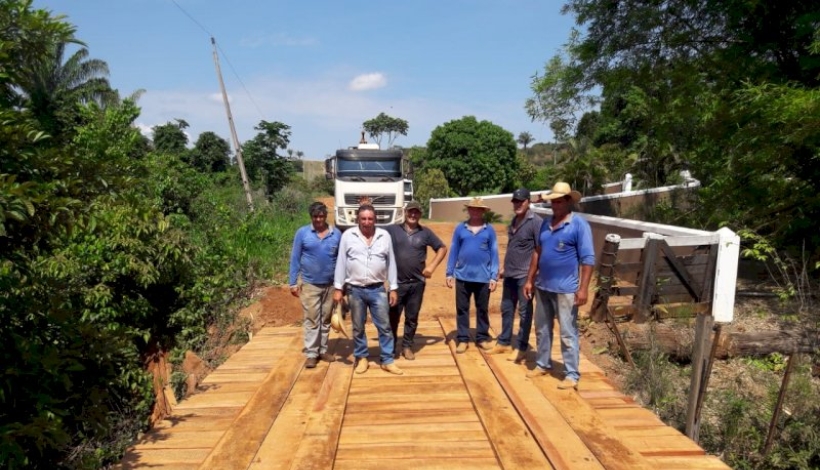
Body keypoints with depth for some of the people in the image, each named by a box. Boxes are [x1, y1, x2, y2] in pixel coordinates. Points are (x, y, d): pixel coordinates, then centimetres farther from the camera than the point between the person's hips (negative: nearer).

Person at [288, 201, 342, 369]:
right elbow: (295, 259, -1)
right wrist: (293, 283, -3)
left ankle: (323, 350, 24)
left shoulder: (337, 234, 0)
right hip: (309, 284, -2)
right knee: (311, 320, 1)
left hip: (331, 284, 2)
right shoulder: (302, 233, -4)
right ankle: (311, 353, 9)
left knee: (326, 319, 12)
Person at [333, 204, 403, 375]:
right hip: (355, 290, 0)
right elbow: (341, 263, 1)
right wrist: (338, 288, -1)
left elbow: (391, 263, 5)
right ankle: (361, 358, 27)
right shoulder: (348, 236, -3)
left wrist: (393, 288, 3)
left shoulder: (385, 236, 1)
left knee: (384, 326, 5)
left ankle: (387, 361, 16)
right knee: (358, 328, 11)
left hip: (377, 289, 1)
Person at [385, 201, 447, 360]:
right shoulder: (392, 230, 0)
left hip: (417, 283, 2)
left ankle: (407, 346, 23)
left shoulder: (425, 233, 5)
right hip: (397, 282, -1)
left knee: (412, 317, 9)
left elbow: (442, 248, 12)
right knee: (393, 317, 4)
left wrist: (432, 266, 0)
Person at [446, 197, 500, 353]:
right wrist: (449, 273, 2)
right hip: (462, 276, 1)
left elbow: (494, 253, 1)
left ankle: (482, 338, 24)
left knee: (482, 309, 11)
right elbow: (453, 251, 4)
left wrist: (494, 276, -3)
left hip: (483, 277, 0)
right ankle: (462, 339, 16)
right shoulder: (460, 228, 1)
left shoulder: (489, 230, 0)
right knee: (462, 309, 7)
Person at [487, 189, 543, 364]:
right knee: (507, 309, 14)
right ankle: (504, 342, 26)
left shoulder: (536, 222, -12)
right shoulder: (513, 222, 13)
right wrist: (504, 267, 19)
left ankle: (520, 347, 12)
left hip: (525, 275, -8)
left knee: (524, 312, 3)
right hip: (509, 274, 8)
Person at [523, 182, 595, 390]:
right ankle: (542, 364, 31)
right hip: (543, 286, 7)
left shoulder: (579, 224, -10)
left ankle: (571, 375, 10)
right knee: (542, 330, 16)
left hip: (565, 289, -7)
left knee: (568, 333, 0)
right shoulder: (546, 223, 9)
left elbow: (588, 259, -13)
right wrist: (530, 280, 12)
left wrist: (583, 288, -18)